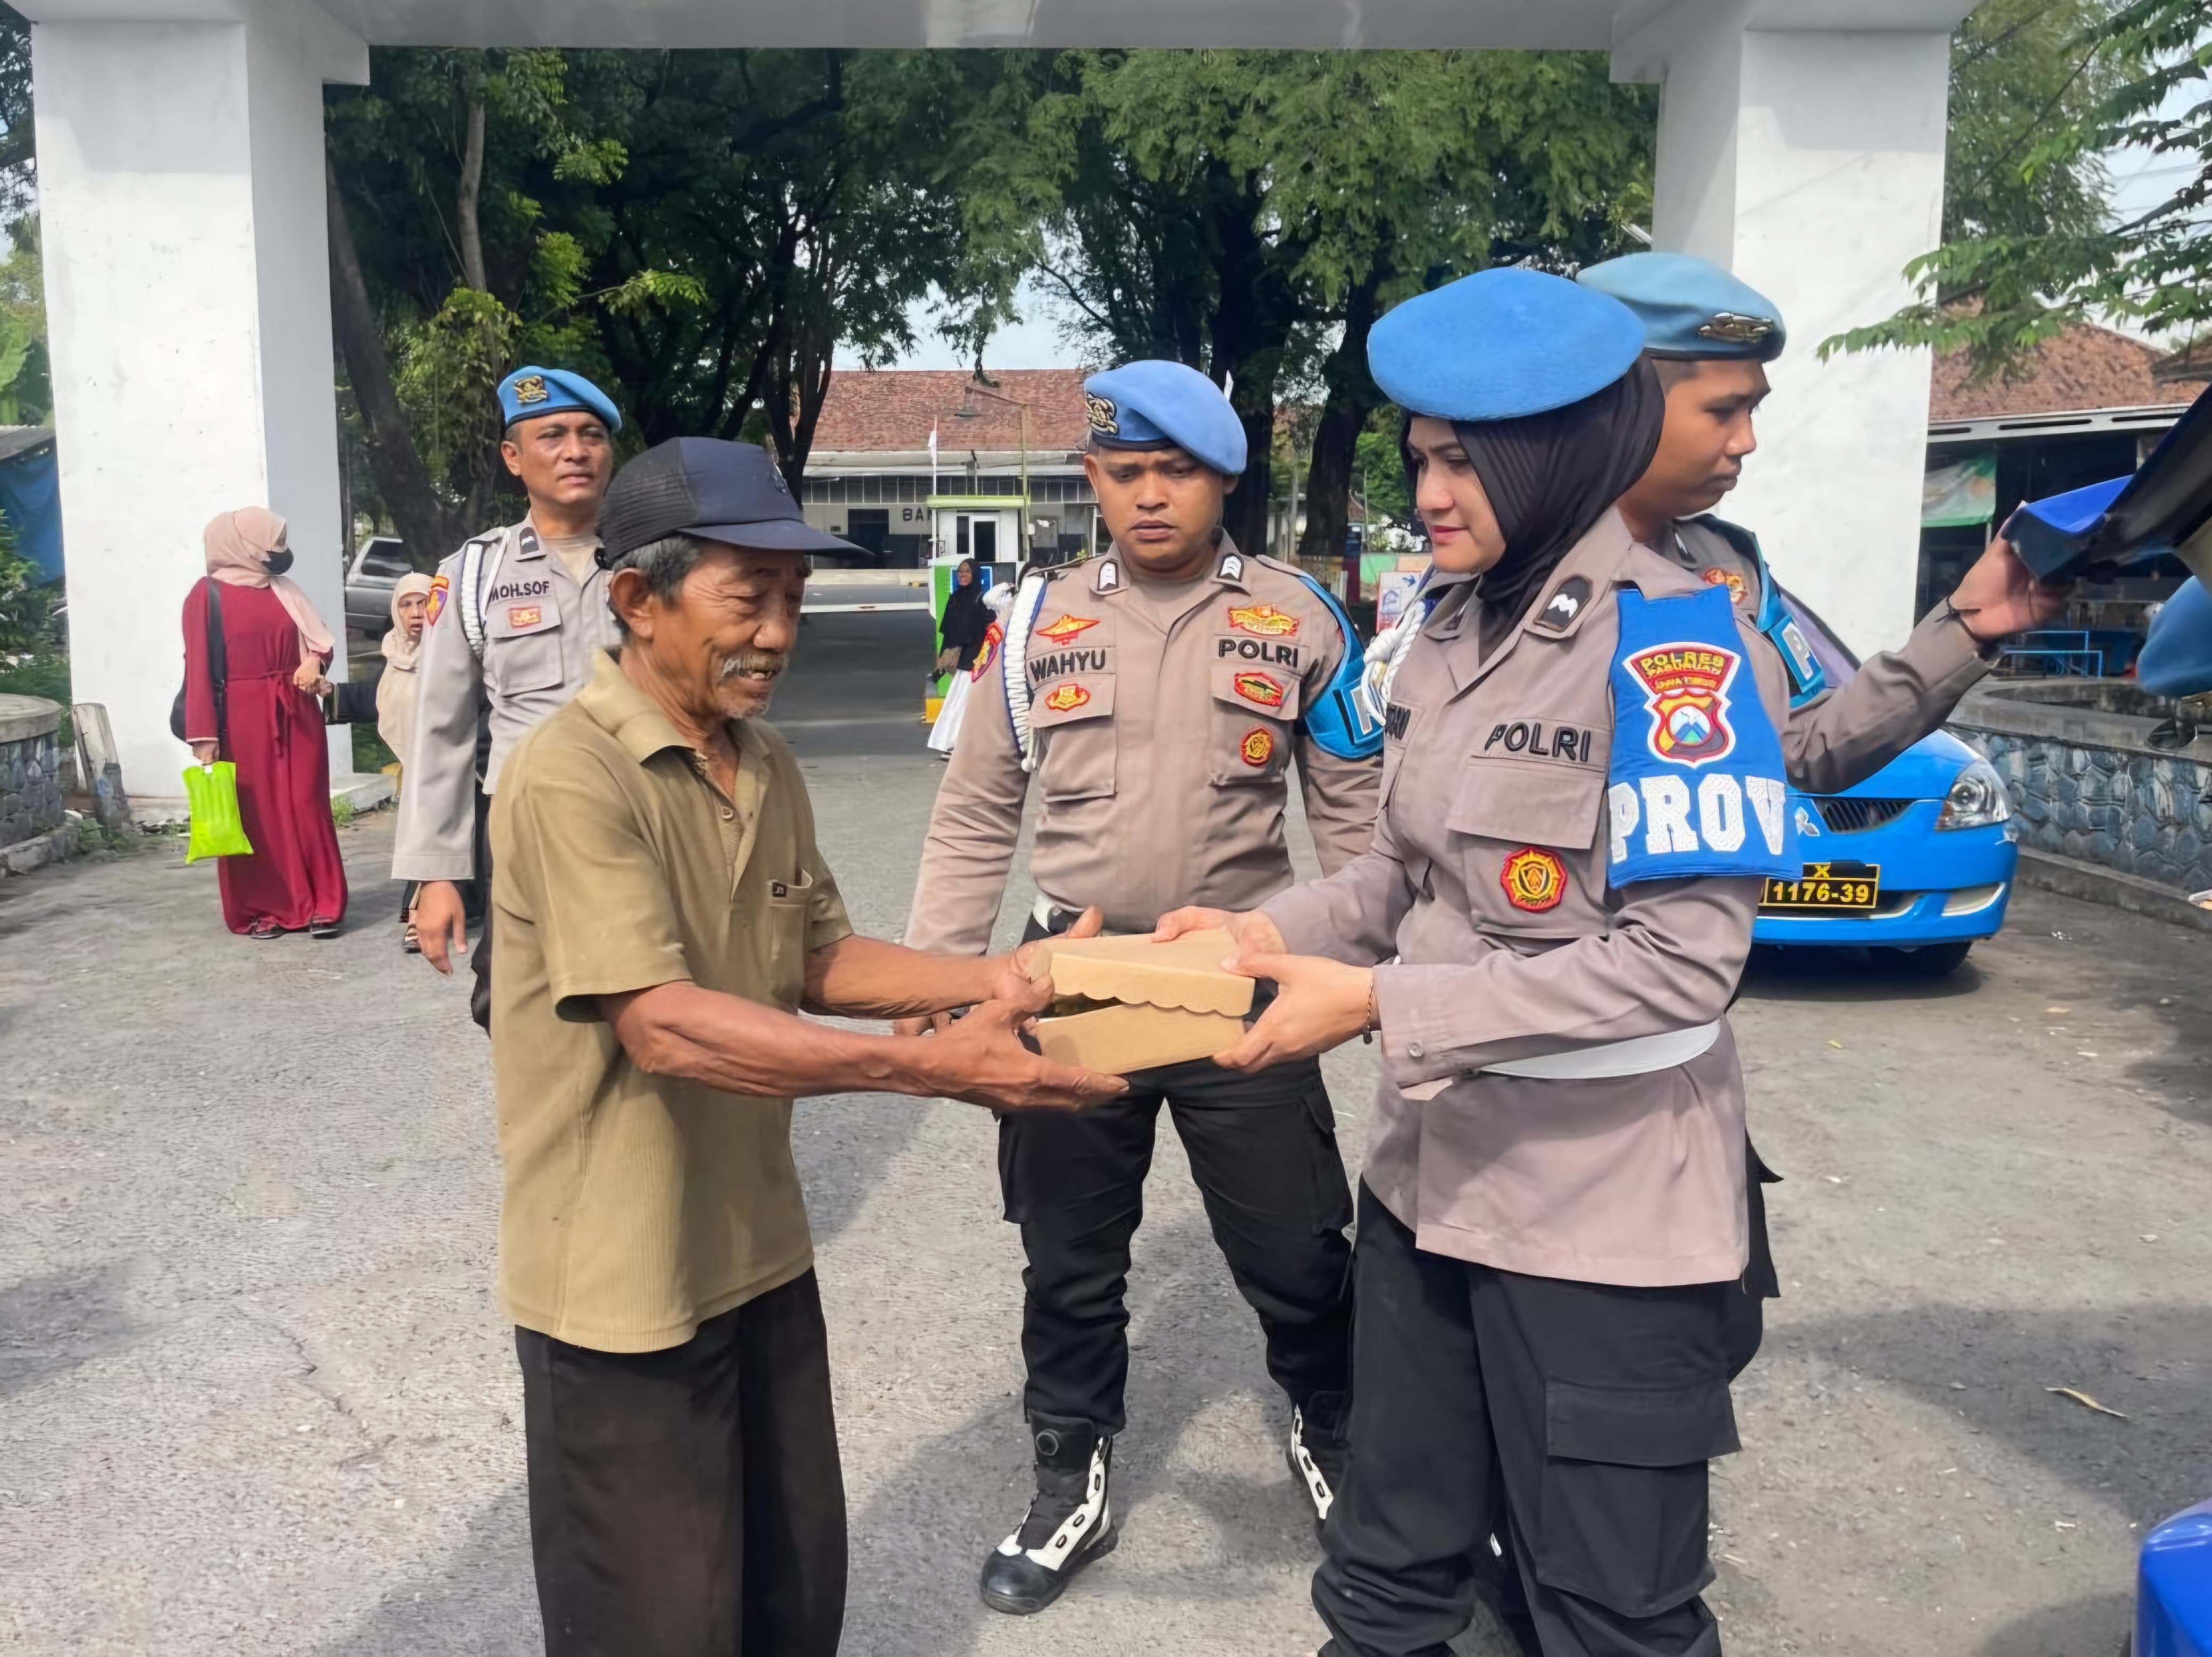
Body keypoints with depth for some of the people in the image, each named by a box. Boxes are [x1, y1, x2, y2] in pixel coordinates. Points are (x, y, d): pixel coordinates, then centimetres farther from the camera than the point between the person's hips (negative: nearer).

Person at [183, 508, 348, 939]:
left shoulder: (284, 589, 13)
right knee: (253, 814, 2)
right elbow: (199, 668, -7)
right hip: (243, 717, -4)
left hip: (296, 713, 4)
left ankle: (319, 906, 7)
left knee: (306, 807, 3)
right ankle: (257, 910, 11)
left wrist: (314, 661, -6)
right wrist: (203, 735, -13)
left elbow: (321, 639, 18)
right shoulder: (207, 595, -3)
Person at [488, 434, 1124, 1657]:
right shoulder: (570, 778, -22)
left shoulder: (767, 768, 6)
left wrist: (986, 983, -5)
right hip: (625, 1283, -7)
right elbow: (664, 1026, -29)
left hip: (759, 1255, 8)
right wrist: (932, 1067, -33)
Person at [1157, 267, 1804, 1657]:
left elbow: (1680, 958, -23)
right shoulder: (1455, 632, 7)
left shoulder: (1671, 642, -17)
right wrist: (1273, 932, -5)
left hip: (1603, 1211, -7)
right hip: (1431, 1172, 7)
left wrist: (1377, 1005, -25)